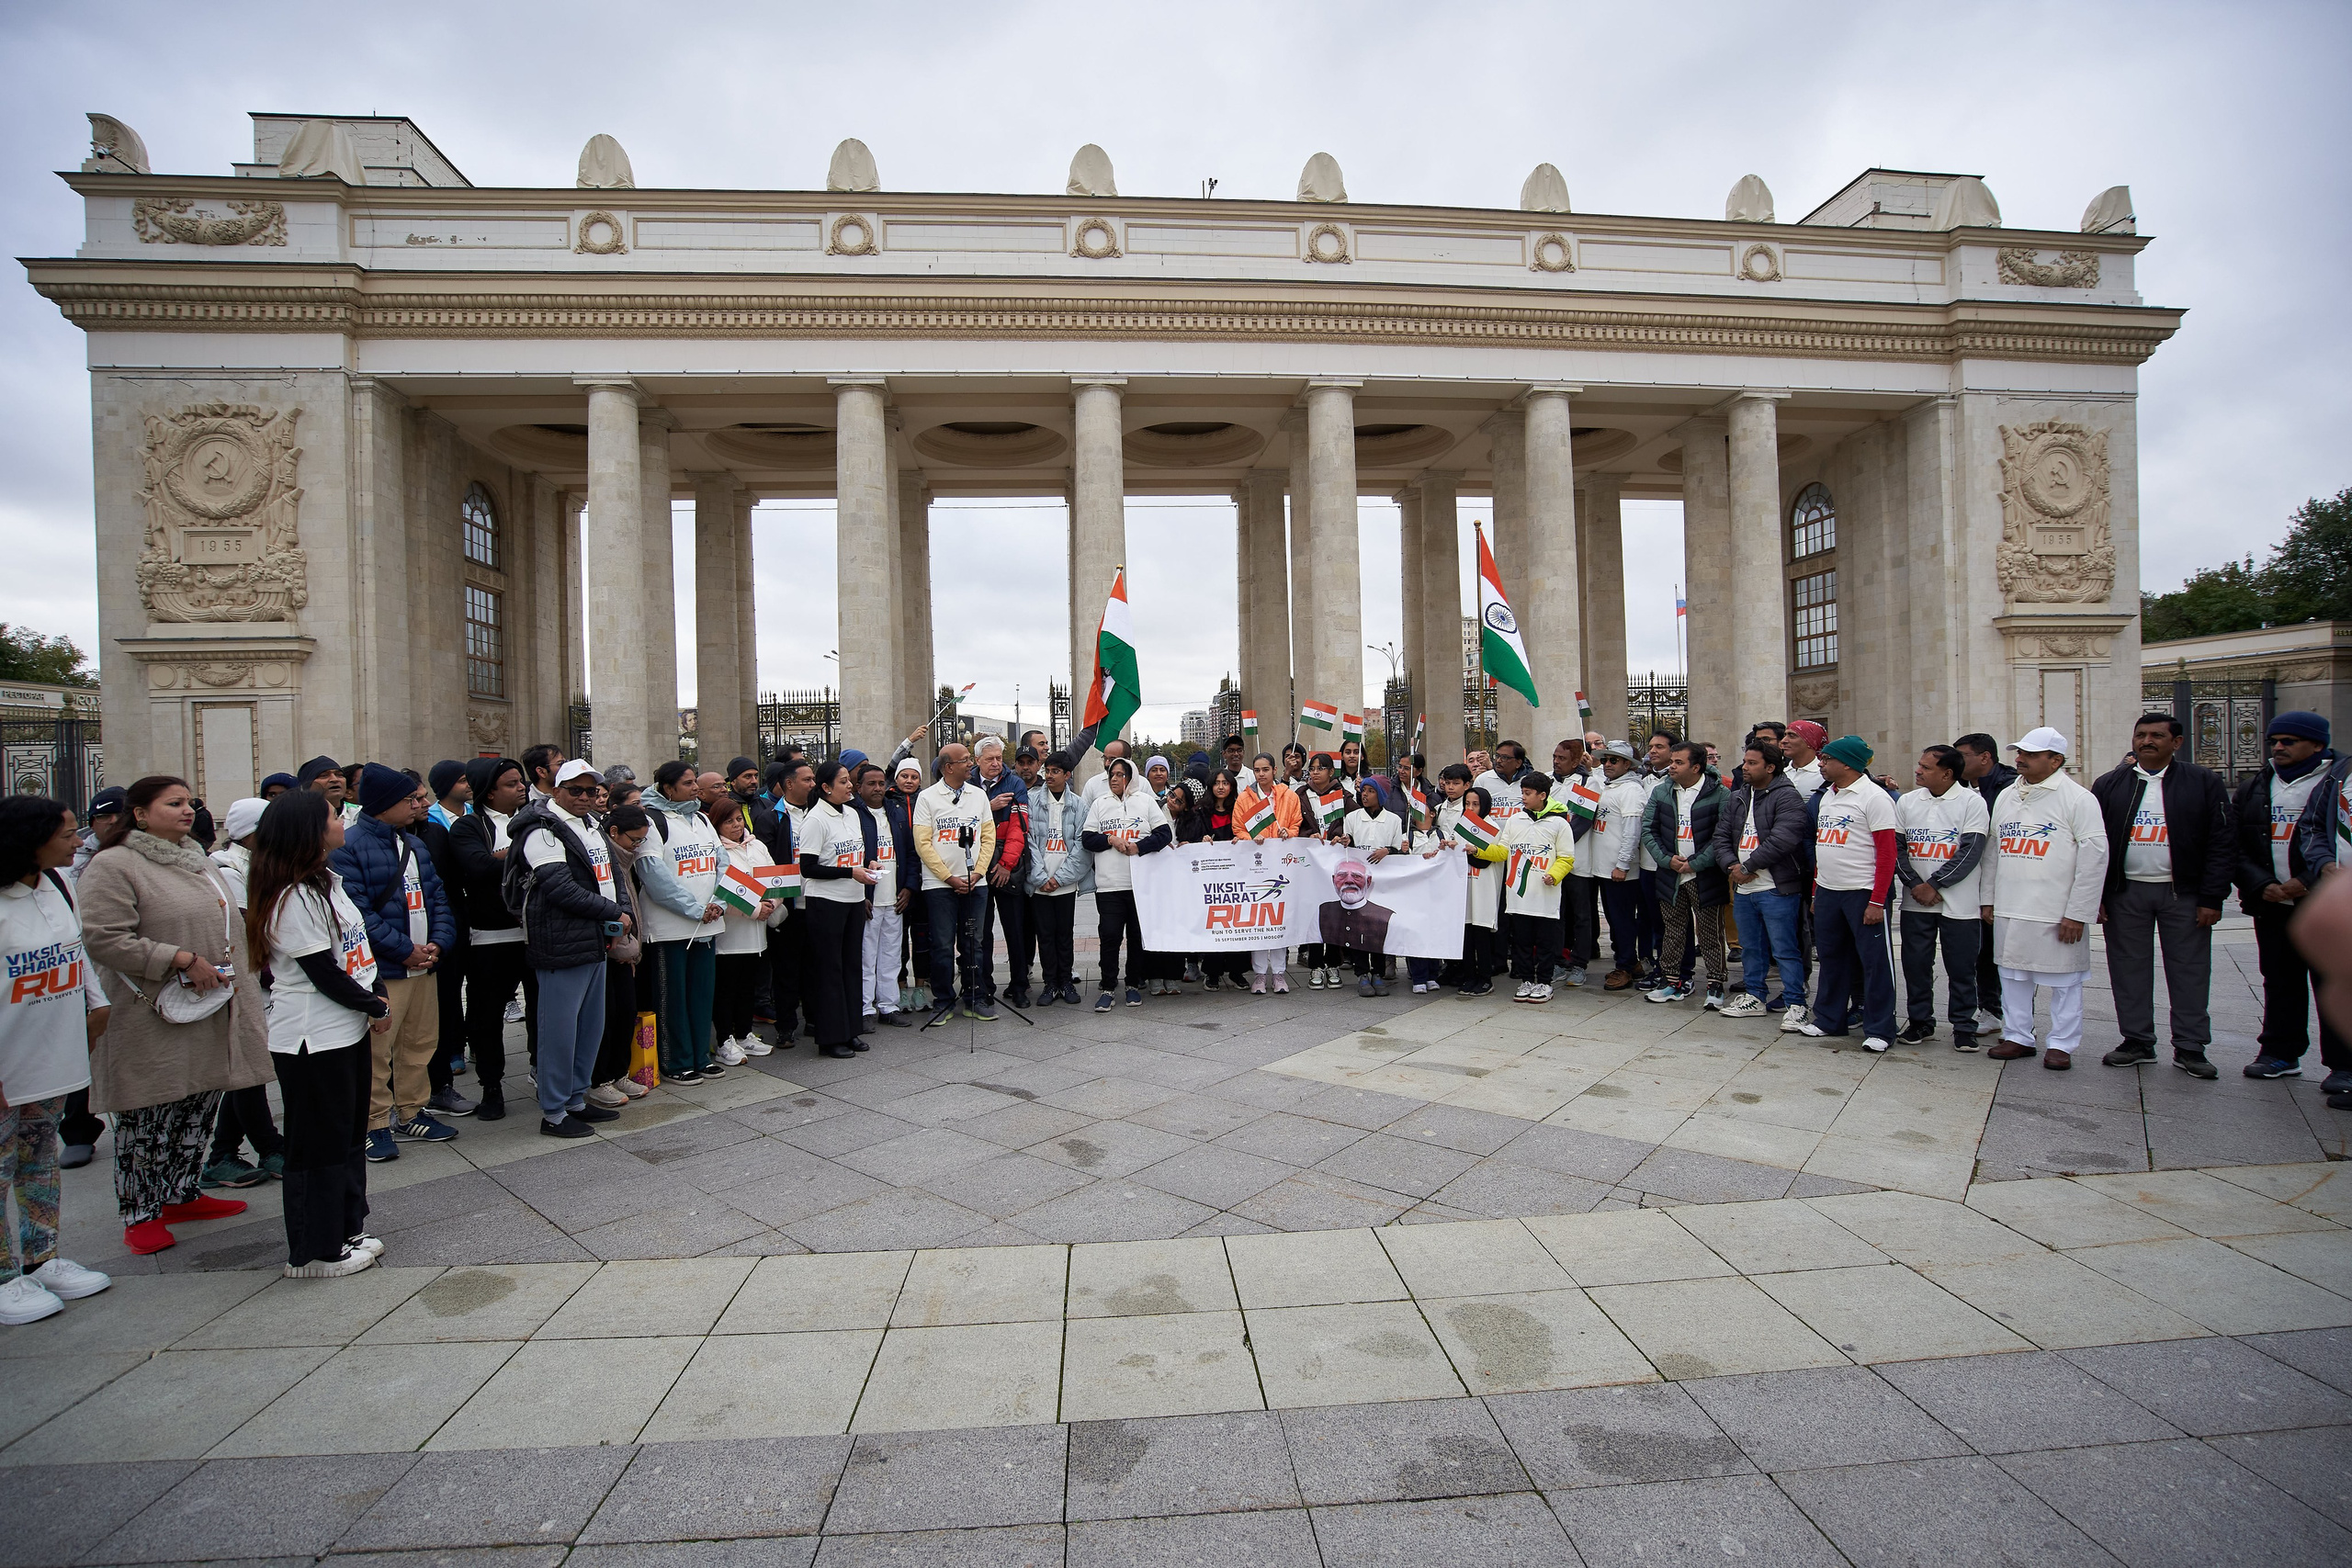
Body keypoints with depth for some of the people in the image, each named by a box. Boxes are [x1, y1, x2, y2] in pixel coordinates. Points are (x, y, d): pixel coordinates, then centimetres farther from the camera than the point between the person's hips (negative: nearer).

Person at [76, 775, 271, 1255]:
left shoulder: (197, 861, 15)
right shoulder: (113, 866, -11)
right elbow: (102, 938, -19)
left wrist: (234, 977, 16)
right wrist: (181, 959, -21)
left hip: (211, 1015, 8)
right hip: (153, 1022, -8)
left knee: (199, 1112, 15)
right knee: (148, 1120, 3)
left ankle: (181, 1195, 28)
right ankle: (140, 1214, 16)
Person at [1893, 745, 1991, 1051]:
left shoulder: (1972, 802, -5)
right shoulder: (1907, 802, 6)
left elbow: (1971, 851, -11)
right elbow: (1896, 847, 5)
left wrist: (1934, 884, -13)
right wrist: (1915, 885, -7)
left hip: (1959, 903, -3)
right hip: (1915, 901, 3)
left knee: (1961, 968, 4)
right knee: (1915, 964, 7)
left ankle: (1964, 1027, 17)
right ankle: (1920, 1022, 21)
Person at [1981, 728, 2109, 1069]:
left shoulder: (2078, 798, -6)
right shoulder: (2006, 797, 12)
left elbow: (2094, 856, -10)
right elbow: (1993, 851, 17)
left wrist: (2078, 913, -13)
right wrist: (1987, 899, 13)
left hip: (2056, 914, -6)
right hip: (2009, 912, 6)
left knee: (2063, 981, 4)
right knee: (2013, 977, 11)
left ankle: (2062, 1044, 16)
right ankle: (2018, 1037, 22)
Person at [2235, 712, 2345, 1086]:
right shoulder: (2253, 790, 11)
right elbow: (2237, 848, 8)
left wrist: (2306, 882, -16)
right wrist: (2261, 886, -6)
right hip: (2271, 905, 4)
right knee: (2279, 982, 10)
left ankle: (2342, 1066, 9)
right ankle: (2280, 1054, 19)